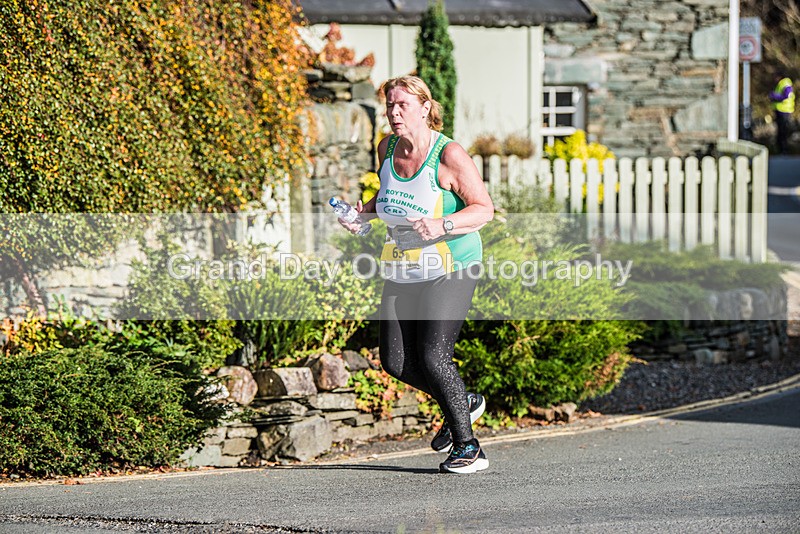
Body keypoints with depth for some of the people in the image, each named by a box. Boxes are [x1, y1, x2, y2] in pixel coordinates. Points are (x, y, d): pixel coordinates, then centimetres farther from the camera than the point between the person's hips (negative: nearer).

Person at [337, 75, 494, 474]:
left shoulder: (449, 155, -15)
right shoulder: (388, 148, 4)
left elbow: (484, 209, -13)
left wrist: (442, 225, -28)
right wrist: (364, 213, 4)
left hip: (449, 267, -7)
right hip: (402, 270, 7)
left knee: (433, 357, -15)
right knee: (395, 362, 3)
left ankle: (468, 447, 0)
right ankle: (463, 403, 28)